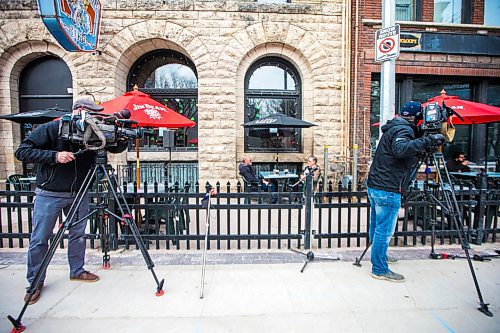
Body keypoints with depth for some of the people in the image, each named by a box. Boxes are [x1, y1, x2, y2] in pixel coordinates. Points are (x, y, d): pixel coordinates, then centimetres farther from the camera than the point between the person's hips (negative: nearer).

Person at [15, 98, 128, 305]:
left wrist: (123, 139, -21)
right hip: (49, 194, -3)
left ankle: (77, 271, 31)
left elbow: (116, 148, 2)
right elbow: (22, 151, -12)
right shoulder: (51, 129, -11)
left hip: (79, 193, 4)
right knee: (39, 239, 4)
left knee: (78, 234, 12)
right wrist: (55, 155, -25)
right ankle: (35, 283, 22)